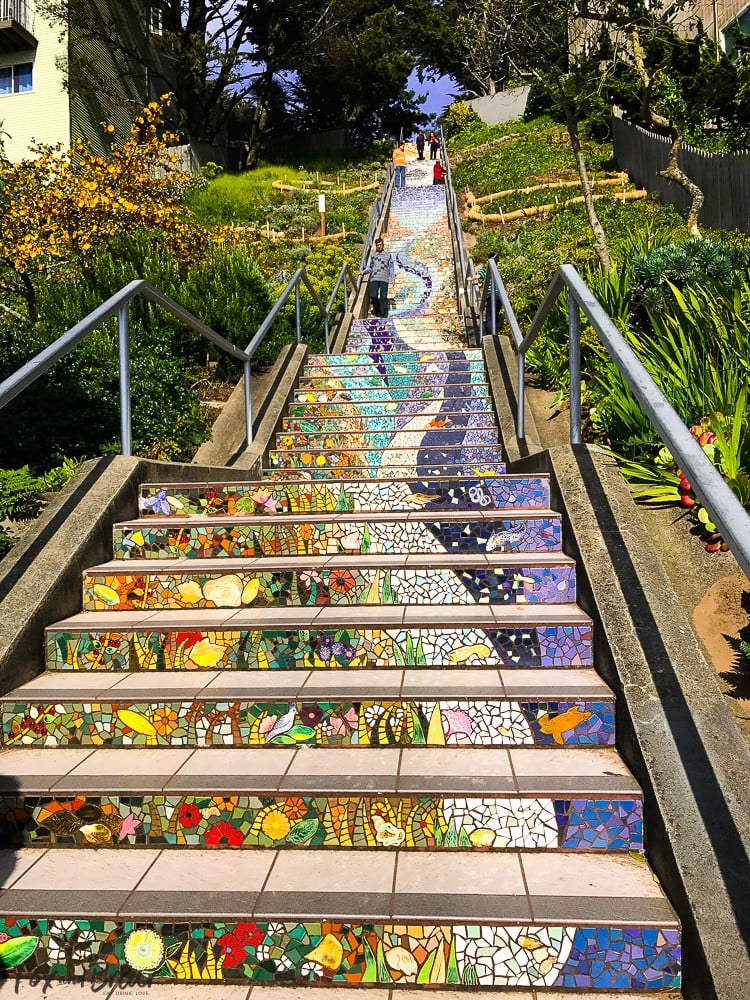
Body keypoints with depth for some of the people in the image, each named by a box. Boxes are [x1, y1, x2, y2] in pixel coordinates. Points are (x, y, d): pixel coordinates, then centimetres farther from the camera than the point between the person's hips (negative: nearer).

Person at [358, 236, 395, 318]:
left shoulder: (388, 255, 13)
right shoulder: (373, 256, 20)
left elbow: (391, 268, 10)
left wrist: (392, 279, 0)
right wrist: (363, 271, 10)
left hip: (384, 279, -2)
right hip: (374, 279, 2)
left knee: (383, 296, -7)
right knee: (373, 296, -10)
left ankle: (383, 313, -3)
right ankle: (376, 310, 11)